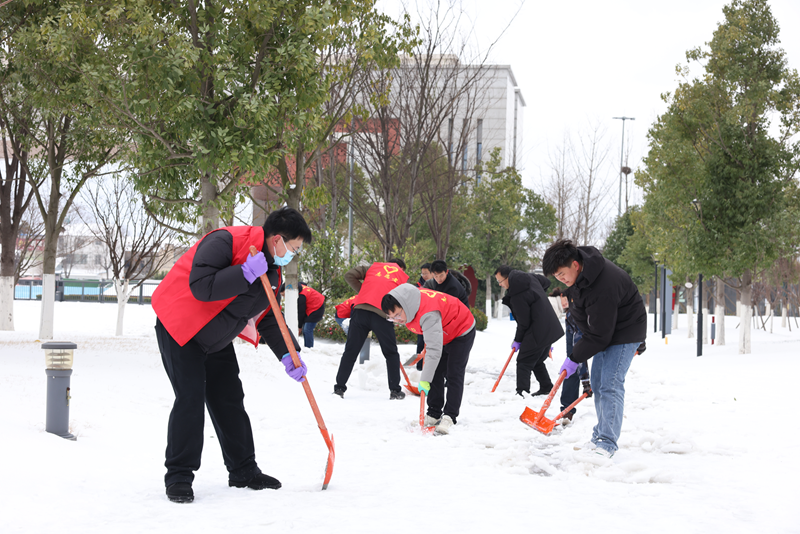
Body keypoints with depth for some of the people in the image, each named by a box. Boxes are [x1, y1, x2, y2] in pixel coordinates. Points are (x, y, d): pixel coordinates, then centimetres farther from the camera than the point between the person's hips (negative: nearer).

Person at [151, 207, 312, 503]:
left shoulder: (271, 270, 3)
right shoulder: (226, 241, -25)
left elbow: (269, 318, 7)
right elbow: (200, 287, -35)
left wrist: (287, 354, -7)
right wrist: (245, 274, -37)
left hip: (217, 338, 9)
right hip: (180, 328, -9)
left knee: (230, 399, 10)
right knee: (190, 398, -13)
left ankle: (243, 470, 22)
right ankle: (178, 477, -3)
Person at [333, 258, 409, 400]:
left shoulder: (374, 267, 24)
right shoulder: (403, 277, 22)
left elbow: (349, 275, 16)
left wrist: (362, 291, 20)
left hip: (360, 309, 2)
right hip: (382, 315, -1)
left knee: (350, 351, 9)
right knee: (391, 354, 14)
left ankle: (339, 387, 8)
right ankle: (395, 391, 13)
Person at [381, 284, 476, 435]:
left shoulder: (429, 314, -44)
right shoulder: (409, 302, -16)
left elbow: (434, 350, -46)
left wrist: (425, 379, -47)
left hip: (462, 332, -9)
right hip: (443, 334, 9)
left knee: (454, 375, -13)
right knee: (436, 374, 5)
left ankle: (449, 417, -14)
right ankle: (434, 414, 10)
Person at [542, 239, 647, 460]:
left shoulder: (603, 286, -35)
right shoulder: (577, 274, -8)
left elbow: (600, 335, -29)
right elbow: (579, 312, 11)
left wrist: (575, 358, -20)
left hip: (625, 331, -9)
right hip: (604, 329, 9)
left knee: (610, 384, -16)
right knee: (597, 384, 10)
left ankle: (608, 443, -14)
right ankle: (601, 435, 19)